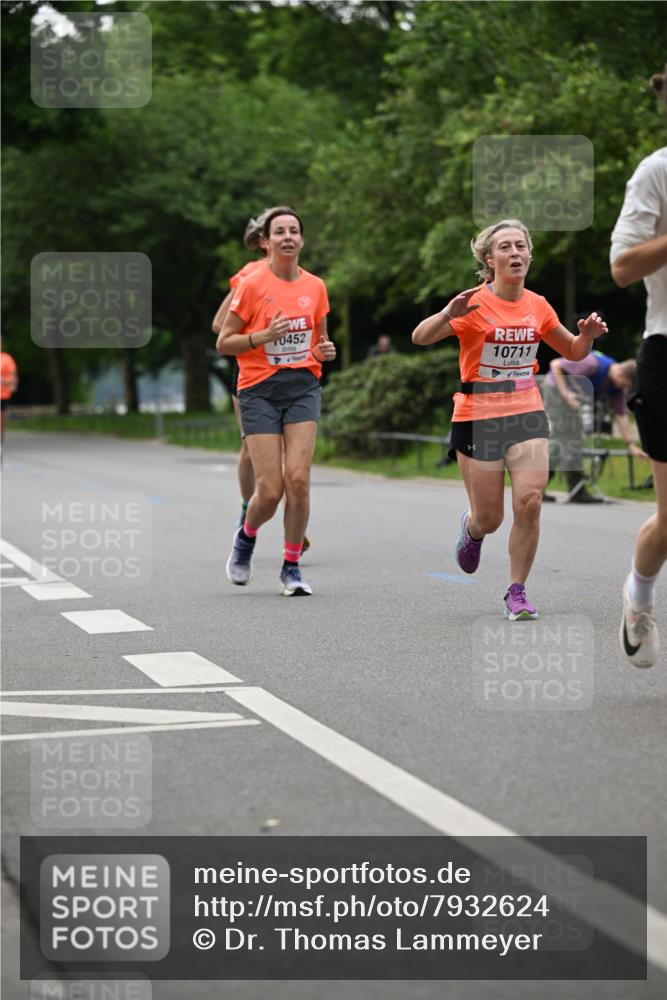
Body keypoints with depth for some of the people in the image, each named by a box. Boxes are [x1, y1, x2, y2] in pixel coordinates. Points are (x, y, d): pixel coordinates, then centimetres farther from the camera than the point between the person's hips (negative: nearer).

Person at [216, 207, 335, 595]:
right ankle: (246, 536, 26)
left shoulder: (315, 287, 7)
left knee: (298, 478, -13)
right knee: (270, 490, -8)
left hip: (304, 388, 3)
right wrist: (263, 336, -18)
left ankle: (292, 567, 2)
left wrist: (326, 350, -1)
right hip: (260, 391, -3)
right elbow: (223, 342, -3)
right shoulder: (252, 286, -5)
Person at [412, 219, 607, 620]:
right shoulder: (474, 304, -10)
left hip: (527, 413, 3)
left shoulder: (538, 306, 4)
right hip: (477, 417, -3)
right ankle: (472, 528, 41)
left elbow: (573, 352, 18)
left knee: (529, 503, -14)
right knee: (490, 519, 3)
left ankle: (517, 593, 1)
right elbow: (420, 337, -20)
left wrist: (587, 335, -4)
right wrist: (449, 314, -38)